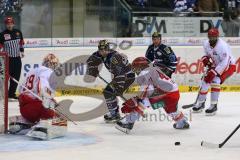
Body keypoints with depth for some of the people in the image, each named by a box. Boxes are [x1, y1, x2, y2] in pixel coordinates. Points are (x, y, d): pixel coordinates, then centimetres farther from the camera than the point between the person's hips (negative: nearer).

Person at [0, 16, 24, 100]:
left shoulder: (18, 32, 5)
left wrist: (22, 51, 19)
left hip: (17, 58, 5)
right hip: (8, 59, -5)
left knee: (16, 78, 6)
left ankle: (12, 94, 14)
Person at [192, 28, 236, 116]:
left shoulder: (222, 46, -31)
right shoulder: (206, 44, -8)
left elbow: (225, 63, -34)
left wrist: (214, 72, -37)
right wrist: (205, 58, -11)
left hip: (229, 65, -7)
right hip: (216, 65, 7)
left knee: (215, 81, -26)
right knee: (206, 81, 1)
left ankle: (213, 105, -19)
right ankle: (200, 103, 23)